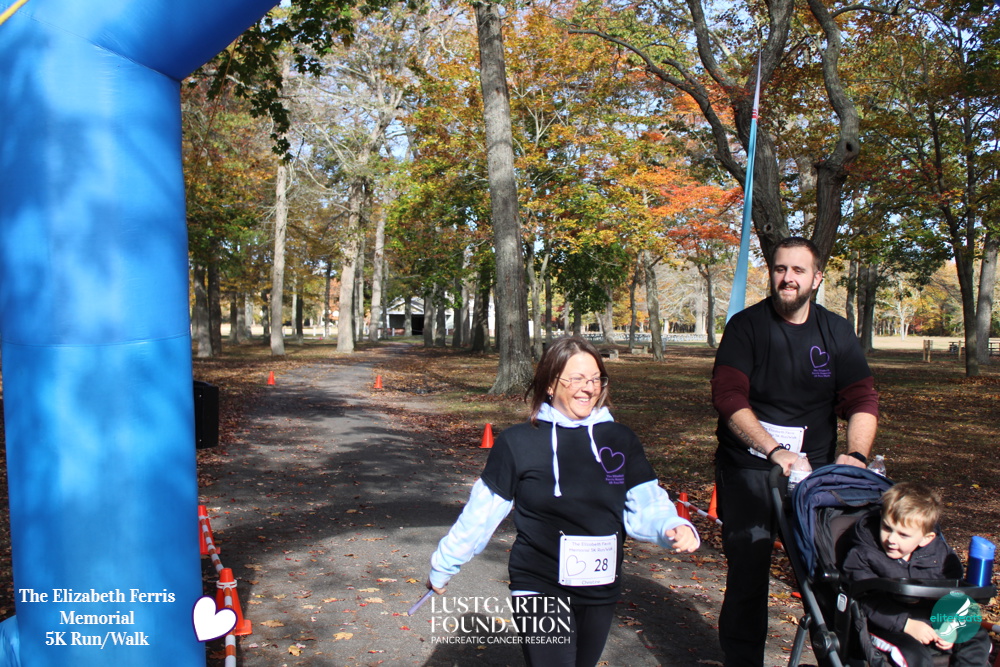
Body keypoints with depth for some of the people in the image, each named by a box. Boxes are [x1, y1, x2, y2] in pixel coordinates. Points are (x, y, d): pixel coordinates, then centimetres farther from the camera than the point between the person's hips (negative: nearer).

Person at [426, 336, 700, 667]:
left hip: (601, 593, 4)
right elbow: (480, 513, -1)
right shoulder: (518, 442, -7)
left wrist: (674, 527, -21)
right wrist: (442, 566, 4)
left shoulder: (621, 440, 0)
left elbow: (645, 507, -1)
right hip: (539, 592, -3)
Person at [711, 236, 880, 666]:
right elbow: (728, 397, -15)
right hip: (748, 466, -2)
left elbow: (862, 399, 2)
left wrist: (855, 456, -16)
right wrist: (774, 451, -26)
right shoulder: (746, 326, -4)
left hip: (816, 469, 3)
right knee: (748, 568, -2)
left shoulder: (836, 331, 7)